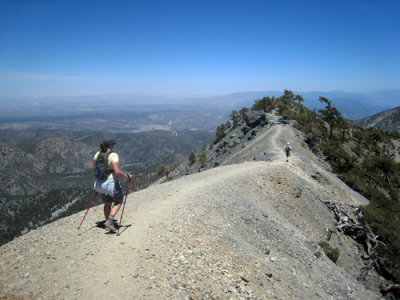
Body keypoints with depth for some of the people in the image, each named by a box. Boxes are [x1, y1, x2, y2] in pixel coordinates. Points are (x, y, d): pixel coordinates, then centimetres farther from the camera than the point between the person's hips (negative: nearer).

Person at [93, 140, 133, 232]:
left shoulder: (97, 154, 2)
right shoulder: (113, 155, -18)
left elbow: (94, 168, 11)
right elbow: (117, 171, -24)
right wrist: (127, 176, -11)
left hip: (100, 183, 7)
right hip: (111, 183, -6)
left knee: (107, 203, 22)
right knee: (118, 201, 15)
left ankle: (109, 224, 31)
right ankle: (109, 221, 1)